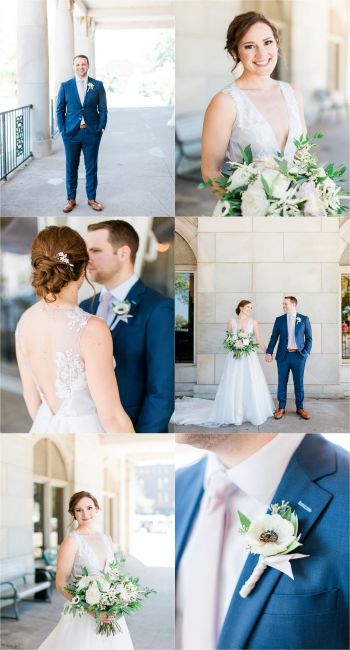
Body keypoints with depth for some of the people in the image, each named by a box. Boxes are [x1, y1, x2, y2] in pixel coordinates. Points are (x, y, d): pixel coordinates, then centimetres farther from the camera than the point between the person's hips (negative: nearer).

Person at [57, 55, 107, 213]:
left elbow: (103, 109, 4)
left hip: (92, 133, 0)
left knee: (91, 167, 6)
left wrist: (100, 128, -4)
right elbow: (60, 110, 6)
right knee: (71, 167, 6)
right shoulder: (65, 86, 3)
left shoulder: (97, 85, 2)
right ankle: (71, 199, 15)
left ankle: (92, 198, 17)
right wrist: (62, 129, -2)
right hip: (71, 133, 0)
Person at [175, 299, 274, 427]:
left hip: (249, 357, 0)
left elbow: (259, 340, 5)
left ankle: (252, 412, 11)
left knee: (251, 385, -2)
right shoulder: (231, 322, 4)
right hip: (234, 358, 0)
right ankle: (234, 414, 8)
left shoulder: (253, 322, 4)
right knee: (233, 386, -1)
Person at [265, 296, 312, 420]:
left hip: (298, 355, -1)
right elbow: (274, 337, 5)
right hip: (283, 355, 1)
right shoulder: (279, 320, 7)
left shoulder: (304, 319, 3)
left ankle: (300, 408, 15)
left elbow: (309, 338, 5)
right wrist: (269, 353, -5)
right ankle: (281, 408, 13)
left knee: (299, 383, 4)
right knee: (282, 383, 4)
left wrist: (306, 353, -5)